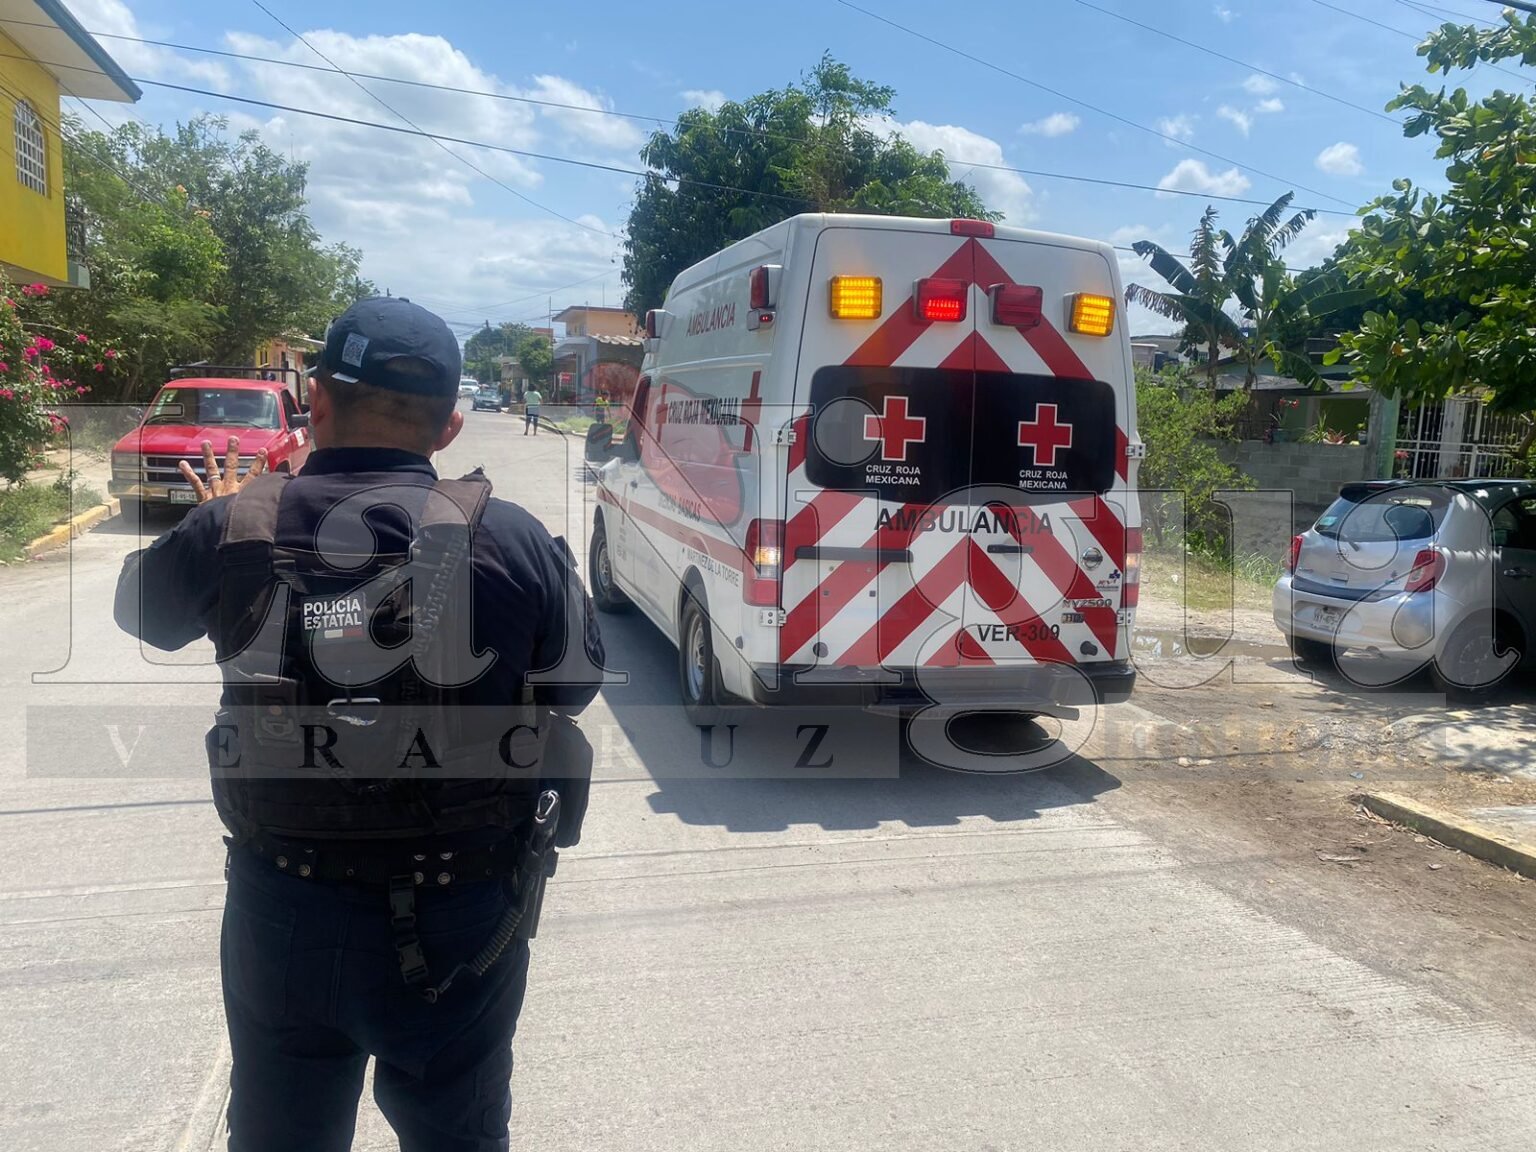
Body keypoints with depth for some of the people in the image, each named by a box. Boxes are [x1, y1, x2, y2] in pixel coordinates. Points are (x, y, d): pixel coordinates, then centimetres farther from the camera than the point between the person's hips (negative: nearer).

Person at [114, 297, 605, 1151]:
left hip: (278, 911, 2)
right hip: (458, 921, -2)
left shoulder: (230, 528, -12)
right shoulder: (512, 539, -18)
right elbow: (577, 682, -4)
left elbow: (142, 611, 10)